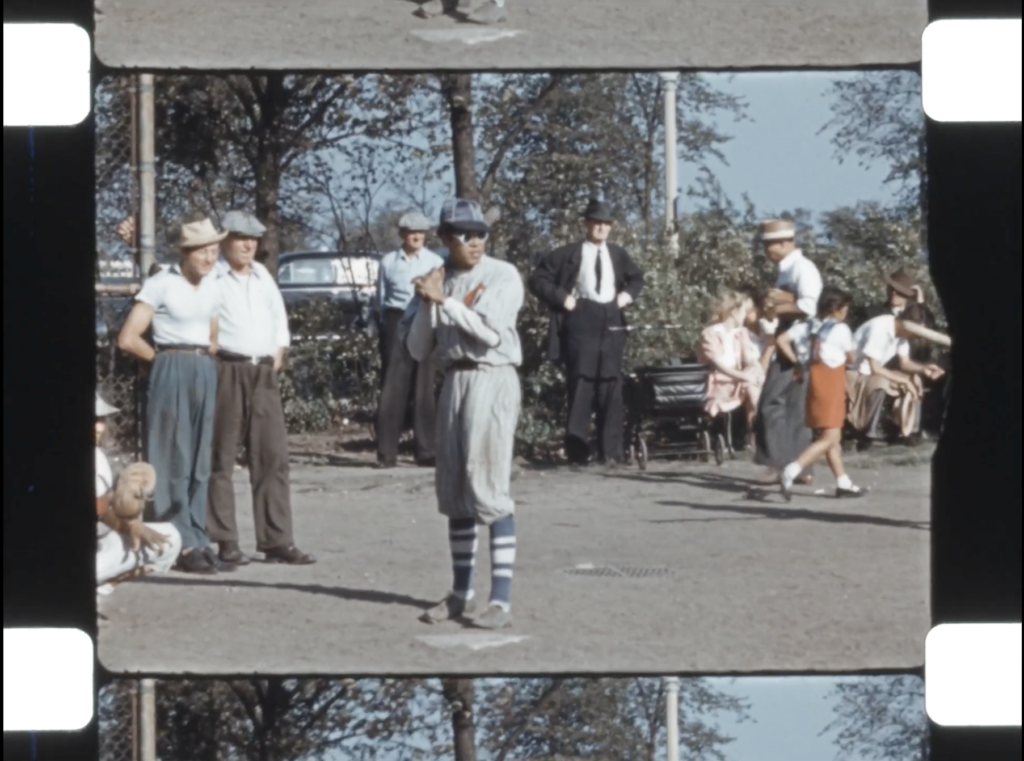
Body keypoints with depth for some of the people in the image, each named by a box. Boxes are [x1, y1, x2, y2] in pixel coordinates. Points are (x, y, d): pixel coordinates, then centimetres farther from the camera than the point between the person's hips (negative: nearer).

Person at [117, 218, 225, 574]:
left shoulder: (212, 286, 11)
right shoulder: (162, 285, -8)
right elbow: (128, 339, -11)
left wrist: (206, 358, 6)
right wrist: (163, 358, 0)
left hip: (205, 372, 6)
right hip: (171, 373, -6)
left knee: (199, 462, 7)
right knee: (174, 461, -4)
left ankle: (199, 540, 11)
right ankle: (183, 544, -3)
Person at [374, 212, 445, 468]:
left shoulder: (435, 262, 4)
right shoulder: (388, 262, 6)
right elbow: (381, 298, 12)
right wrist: (387, 324, 7)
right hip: (396, 324, 0)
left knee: (423, 388, 2)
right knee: (392, 387, -4)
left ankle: (426, 451, 5)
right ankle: (387, 453, -3)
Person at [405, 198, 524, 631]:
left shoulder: (502, 276, -4)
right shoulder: (439, 282, 12)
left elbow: (490, 331, -17)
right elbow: (417, 349, 10)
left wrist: (443, 300, -17)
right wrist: (427, 303, -5)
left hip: (492, 380, -6)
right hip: (452, 381, 6)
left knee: (489, 488, -12)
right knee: (454, 492, 10)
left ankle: (501, 600, -14)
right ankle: (462, 593, 20)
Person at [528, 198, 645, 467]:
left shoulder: (618, 255, 13)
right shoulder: (569, 254, 0)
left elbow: (637, 278, 30)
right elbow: (538, 280, -1)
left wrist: (628, 294, 11)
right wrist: (561, 298, -9)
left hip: (611, 323, 4)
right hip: (581, 323, -4)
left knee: (611, 388, 5)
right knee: (580, 386, -6)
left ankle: (611, 451, 9)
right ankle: (578, 451, -4)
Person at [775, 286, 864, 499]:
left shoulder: (806, 326, 8)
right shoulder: (840, 329, -7)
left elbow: (782, 341, -1)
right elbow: (850, 358, 3)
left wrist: (796, 362, 5)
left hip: (813, 381, 8)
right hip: (830, 384, -8)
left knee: (834, 437, 15)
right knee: (829, 438, -10)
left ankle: (843, 482, 18)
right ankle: (791, 472, -25)